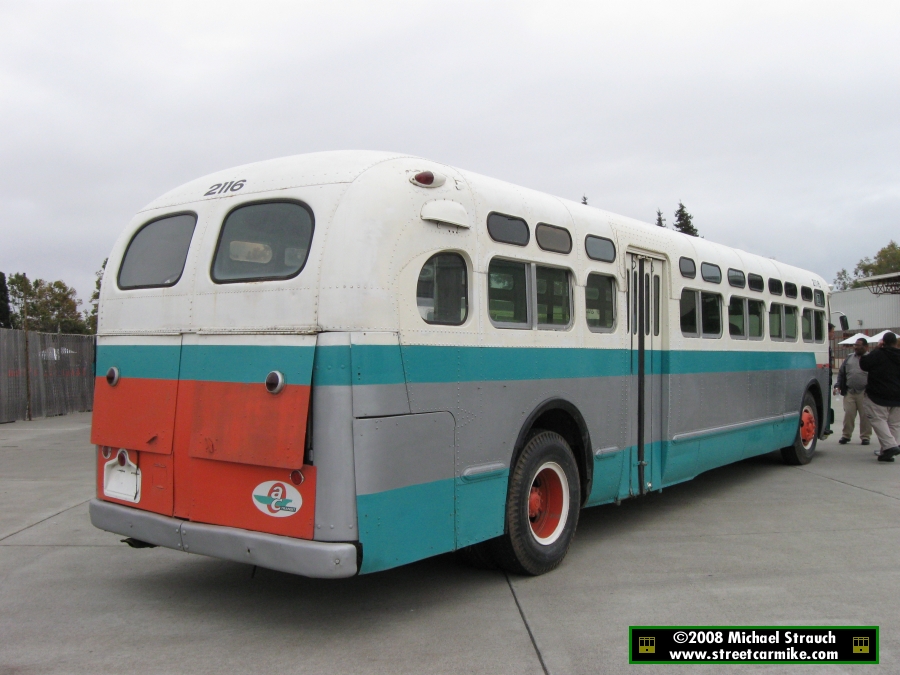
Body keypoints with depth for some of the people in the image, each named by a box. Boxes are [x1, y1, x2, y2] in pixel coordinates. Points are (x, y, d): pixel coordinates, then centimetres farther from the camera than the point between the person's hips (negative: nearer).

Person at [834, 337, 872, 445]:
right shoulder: (849, 358, 14)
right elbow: (841, 373, 16)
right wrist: (838, 386, 5)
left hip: (864, 393, -3)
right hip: (849, 392, 3)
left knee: (865, 415, 3)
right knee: (848, 414, 1)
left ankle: (865, 436, 15)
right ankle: (846, 435, 12)